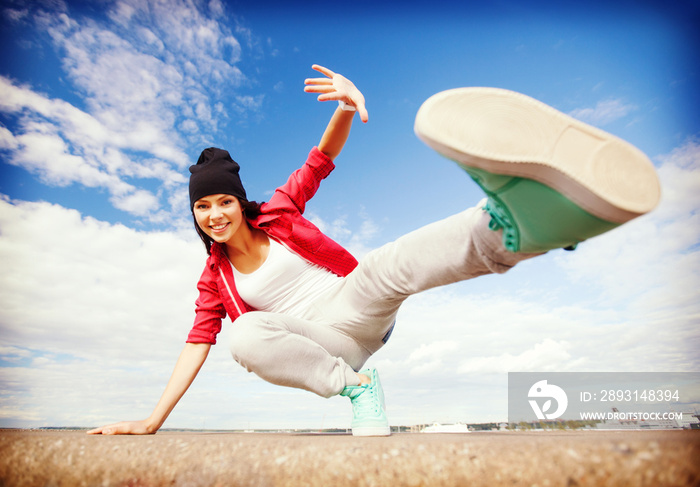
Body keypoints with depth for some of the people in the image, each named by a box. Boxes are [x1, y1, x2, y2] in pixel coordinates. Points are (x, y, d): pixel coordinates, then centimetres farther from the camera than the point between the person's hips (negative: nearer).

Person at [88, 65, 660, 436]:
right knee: (248, 335, -30)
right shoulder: (215, 279, 9)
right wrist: (153, 421, -1)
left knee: (382, 264, -37)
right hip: (318, 343, 2)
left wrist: (347, 107, -22)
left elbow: (323, 157, -2)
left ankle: (508, 227, -66)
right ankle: (354, 383, -23)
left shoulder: (277, 214, 2)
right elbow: (198, 345, 5)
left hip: (356, 309, -2)